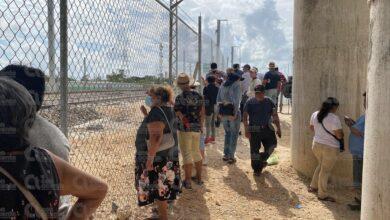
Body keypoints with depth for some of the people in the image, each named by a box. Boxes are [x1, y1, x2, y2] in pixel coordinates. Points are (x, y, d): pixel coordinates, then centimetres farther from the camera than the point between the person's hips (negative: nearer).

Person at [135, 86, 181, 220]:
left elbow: (156, 136, -31)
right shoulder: (167, 109, 8)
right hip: (167, 153, 10)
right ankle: (164, 207, 39)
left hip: (158, 156, -10)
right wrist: (146, 115, 11)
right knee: (162, 184, 23)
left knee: (158, 187, 0)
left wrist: (150, 158, -29)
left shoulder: (156, 112, -23)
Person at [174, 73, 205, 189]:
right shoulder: (198, 95, 2)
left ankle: (188, 182, 8)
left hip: (185, 129, -5)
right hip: (197, 128, 5)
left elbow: (179, 115, -15)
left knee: (187, 154, 2)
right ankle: (199, 178, 29)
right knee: (196, 152, 19)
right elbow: (202, 113, 8)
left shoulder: (179, 97, -14)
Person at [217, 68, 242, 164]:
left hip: (223, 111, 6)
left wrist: (219, 112, 10)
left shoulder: (223, 85, 11)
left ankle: (226, 155, 23)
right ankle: (231, 157, 8)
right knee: (234, 134, 6)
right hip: (233, 111, -6)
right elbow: (236, 100, -16)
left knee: (227, 133, 19)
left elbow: (218, 99, 9)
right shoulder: (236, 85, -7)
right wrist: (235, 113, -14)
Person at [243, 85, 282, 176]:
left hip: (267, 128, 3)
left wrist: (278, 128, 5)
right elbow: (245, 117, -6)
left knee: (272, 145, -2)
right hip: (254, 130, -3)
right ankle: (256, 169, 17)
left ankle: (262, 159, 26)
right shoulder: (250, 102, -5)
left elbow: (275, 116, 9)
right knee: (255, 150, 1)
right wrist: (246, 130, -12)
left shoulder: (269, 102, 3)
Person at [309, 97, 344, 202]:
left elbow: (312, 128, 15)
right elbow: (339, 135, -18)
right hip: (330, 148, -7)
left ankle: (313, 187, 34)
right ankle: (322, 195, 15)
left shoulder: (315, 114, 1)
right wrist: (342, 133, 3)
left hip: (316, 145, 7)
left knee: (321, 165, 26)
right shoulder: (334, 118, -20)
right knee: (325, 170, 4)